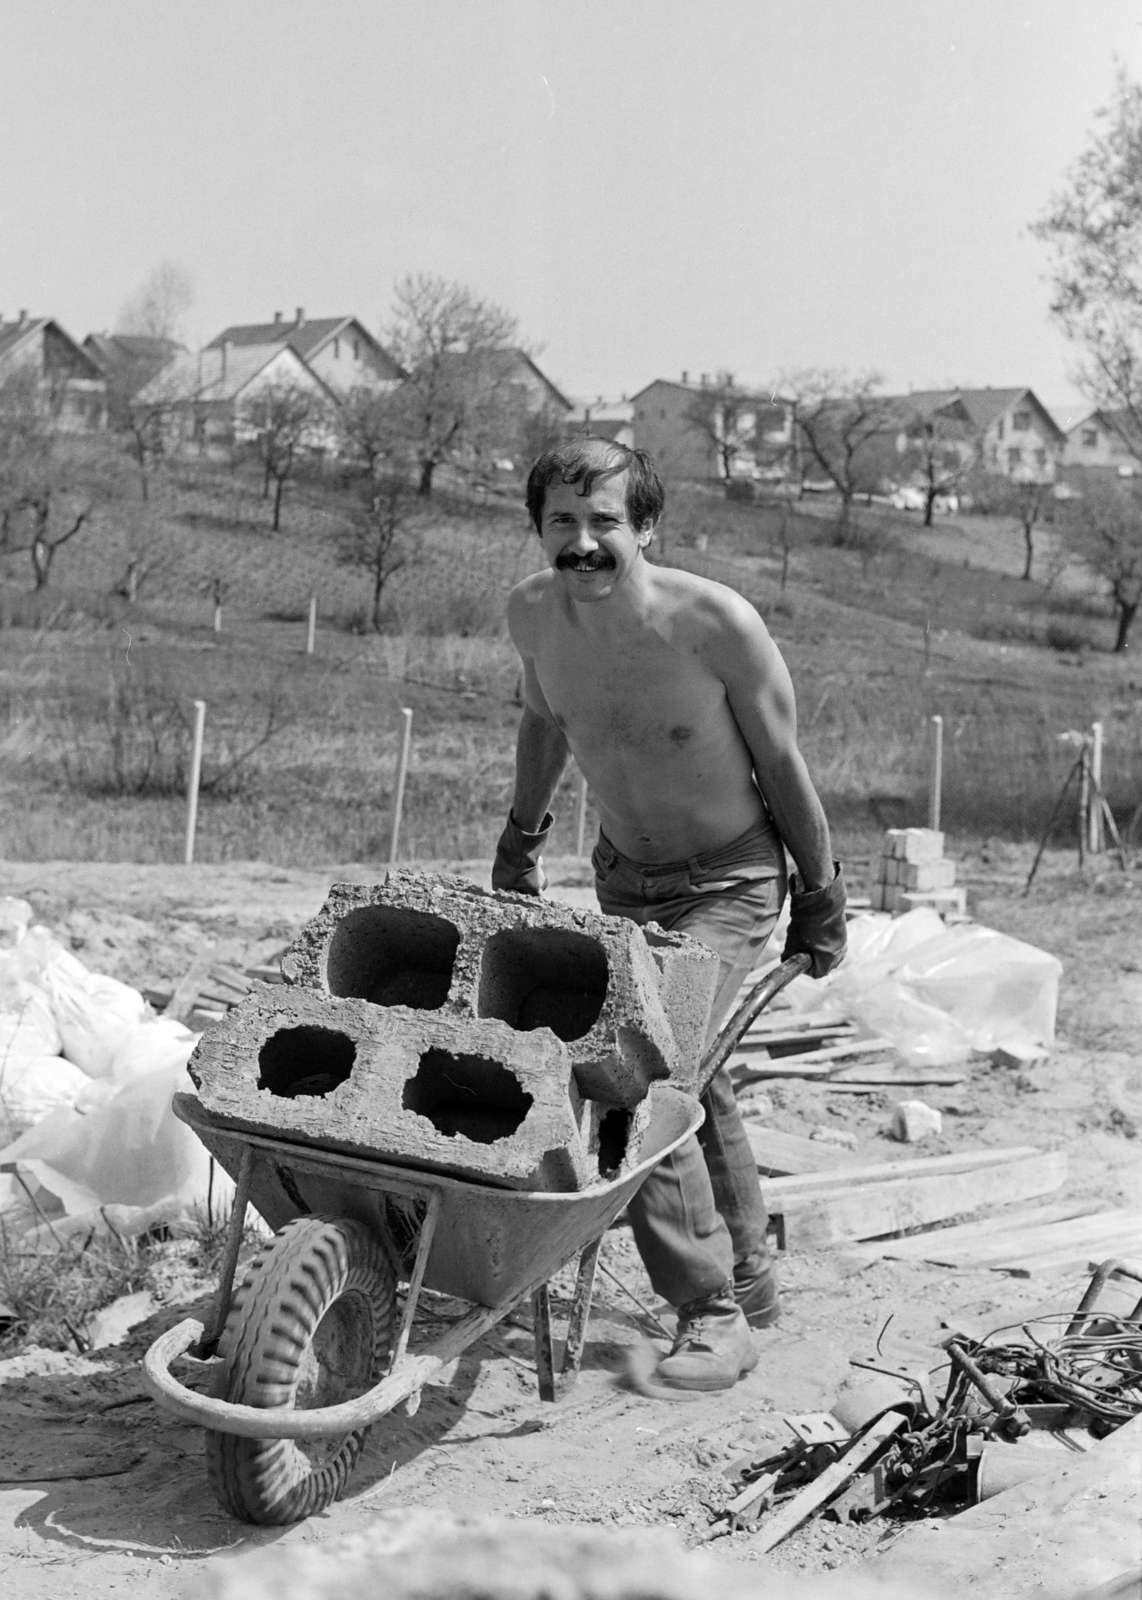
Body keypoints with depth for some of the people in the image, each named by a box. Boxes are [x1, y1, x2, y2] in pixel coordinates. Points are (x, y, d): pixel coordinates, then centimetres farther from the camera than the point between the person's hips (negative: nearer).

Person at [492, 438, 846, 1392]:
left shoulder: (717, 624, -26)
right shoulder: (533, 614, -12)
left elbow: (782, 764, -13)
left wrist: (821, 898, -4)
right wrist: (522, 837, 21)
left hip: (730, 884, -6)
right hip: (623, 880, 6)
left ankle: (715, 1311, -5)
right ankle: (748, 1277, 38)